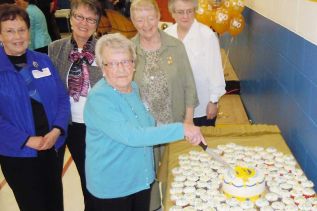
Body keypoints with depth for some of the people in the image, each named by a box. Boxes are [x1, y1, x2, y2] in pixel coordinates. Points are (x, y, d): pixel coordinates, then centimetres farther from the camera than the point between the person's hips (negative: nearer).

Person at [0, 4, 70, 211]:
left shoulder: (43, 61, 3)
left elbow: (62, 97, 3)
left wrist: (56, 131, -12)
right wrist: (27, 140, -19)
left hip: (53, 146, 4)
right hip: (18, 153, -3)